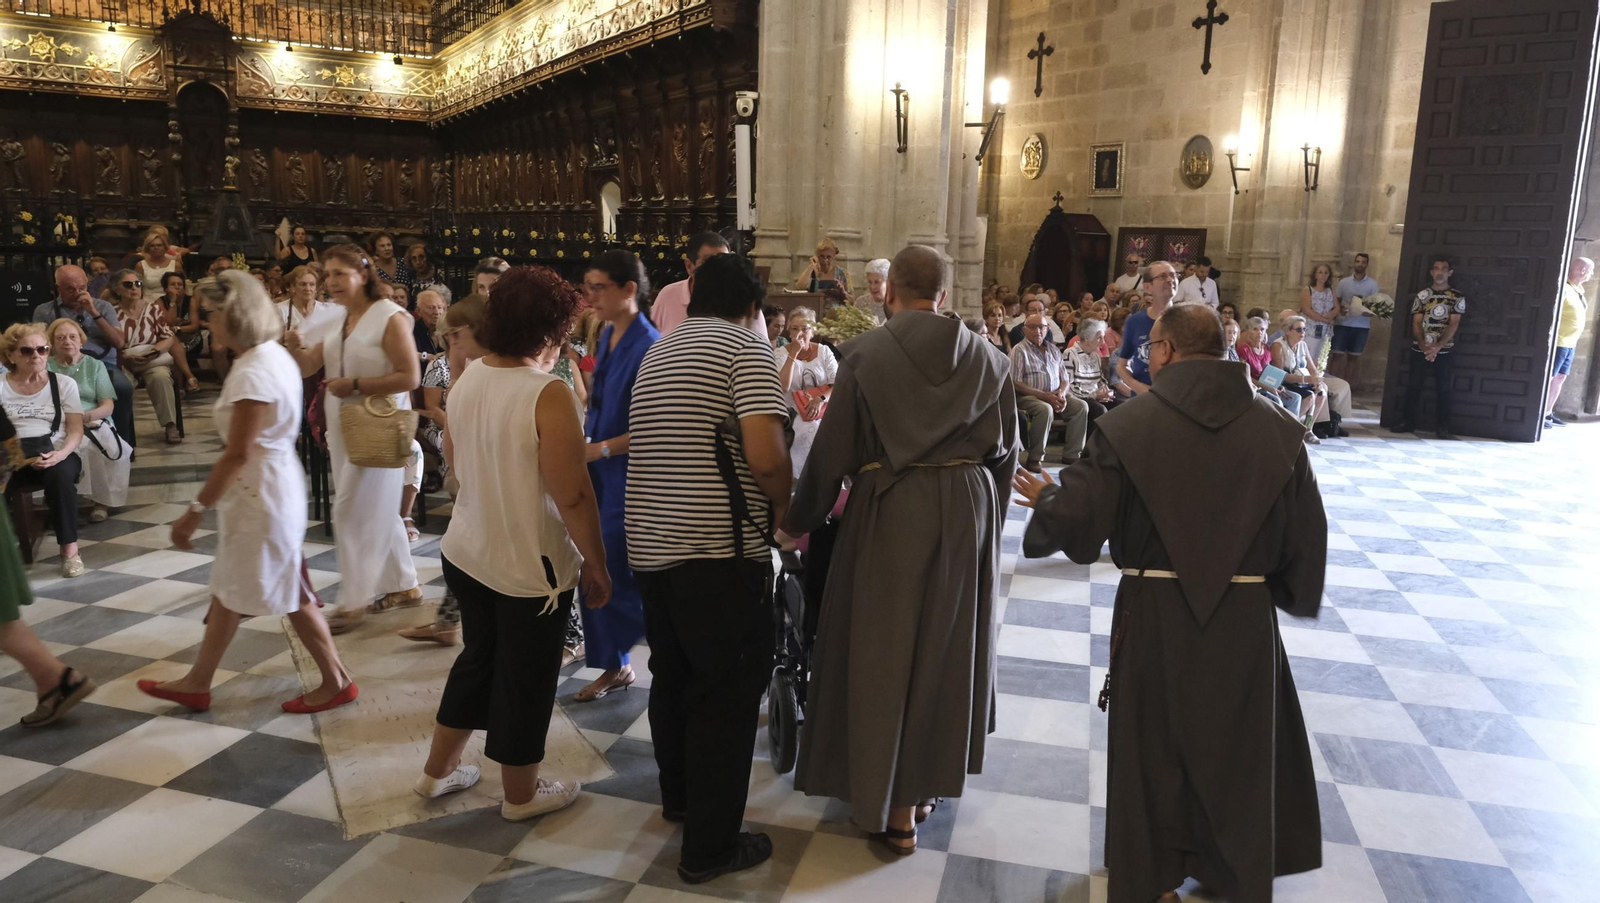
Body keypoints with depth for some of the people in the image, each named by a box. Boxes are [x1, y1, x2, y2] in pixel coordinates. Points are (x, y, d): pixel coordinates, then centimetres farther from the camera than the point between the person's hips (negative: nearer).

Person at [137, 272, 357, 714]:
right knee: (229, 587, 18)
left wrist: (196, 509, -18)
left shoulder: (253, 374, -23)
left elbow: (237, 454, -23)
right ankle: (197, 682, 32)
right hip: (265, 486, 10)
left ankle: (336, 681, 17)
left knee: (289, 594, 3)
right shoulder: (273, 355, 6)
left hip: (261, 493, -10)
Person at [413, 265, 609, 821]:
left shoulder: (467, 378, -1)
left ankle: (438, 771, 42)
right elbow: (572, 497, -23)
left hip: (465, 552, 7)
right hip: (530, 567, -7)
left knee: (478, 659, 26)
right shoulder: (548, 395, -24)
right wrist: (596, 567, -12)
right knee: (525, 679, 12)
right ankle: (521, 795, 32)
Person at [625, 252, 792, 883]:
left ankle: (679, 795, 39)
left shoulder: (657, 352, 15)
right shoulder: (745, 347, -7)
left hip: (650, 541, 8)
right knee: (728, 691, 3)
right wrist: (782, 504, 0)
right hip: (718, 547, -8)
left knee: (672, 676, 22)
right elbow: (766, 455, -21)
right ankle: (710, 845, 11)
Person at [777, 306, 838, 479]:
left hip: (822, 414, 1)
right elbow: (783, 387, -16)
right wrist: (793, 354, -18)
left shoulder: (823, 351, 5)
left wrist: (820, 399, -18)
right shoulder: (782, 353, -1)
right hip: (794, 417, -1)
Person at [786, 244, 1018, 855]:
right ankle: (930, 780, 33)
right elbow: (1005, 449, 5)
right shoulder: (985, 357, 2)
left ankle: (894, 808, 15)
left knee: (887, 647, 8)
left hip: (889, 512, -3)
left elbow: (833, 449, -8)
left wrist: (800, 520, 5)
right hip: (969, 509, 4)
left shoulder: (865, 353, -9)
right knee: (949, 642, 18)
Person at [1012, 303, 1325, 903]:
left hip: (1155, 615, -1)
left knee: (1153, 747, 19)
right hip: (1244, 618, 2)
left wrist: (1044, 499, 6)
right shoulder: (1277, 429, -6)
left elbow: (1074, 519, -16)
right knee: (1235, 749, 21)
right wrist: (1294, 597, 18)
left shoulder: (1127, 425, -14)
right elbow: (1307, 537, 0)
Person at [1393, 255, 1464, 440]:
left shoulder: (1457, 297, 1)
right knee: (1413, 386, 3)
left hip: (1443, 351, -1)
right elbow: (1416, 323, 1)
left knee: (1443, 389, 0)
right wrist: (1424, 346, -15)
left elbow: (1453, 324, -7)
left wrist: (1437, 346, -20)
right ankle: (1407, 422, 12)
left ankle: (1443, 428, 4)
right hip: (1419, 350, 1)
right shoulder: (1422, 295, 6)